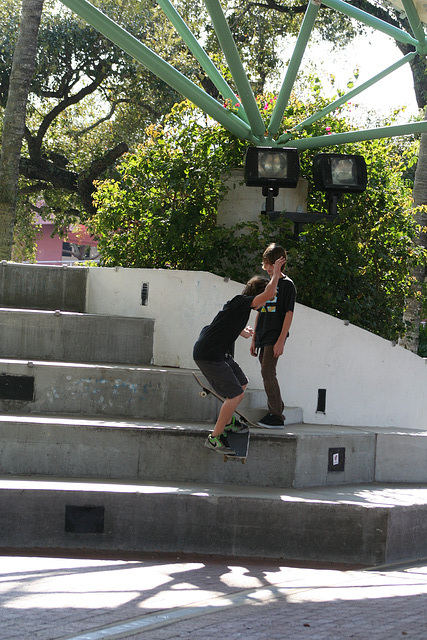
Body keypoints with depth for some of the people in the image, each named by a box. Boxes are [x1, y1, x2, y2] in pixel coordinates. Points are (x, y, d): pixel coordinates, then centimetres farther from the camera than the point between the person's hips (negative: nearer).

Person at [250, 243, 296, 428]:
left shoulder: (287, 284, -5)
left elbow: (289, 314, -10)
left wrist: (281, 340, -17)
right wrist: (254, 339, 17)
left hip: (275, 337, -8)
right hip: (263, 337, 8)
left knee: (267, 372, -15)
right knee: (267, 373, 8)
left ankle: (277, 416, -14)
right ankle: (277, 411, 15)